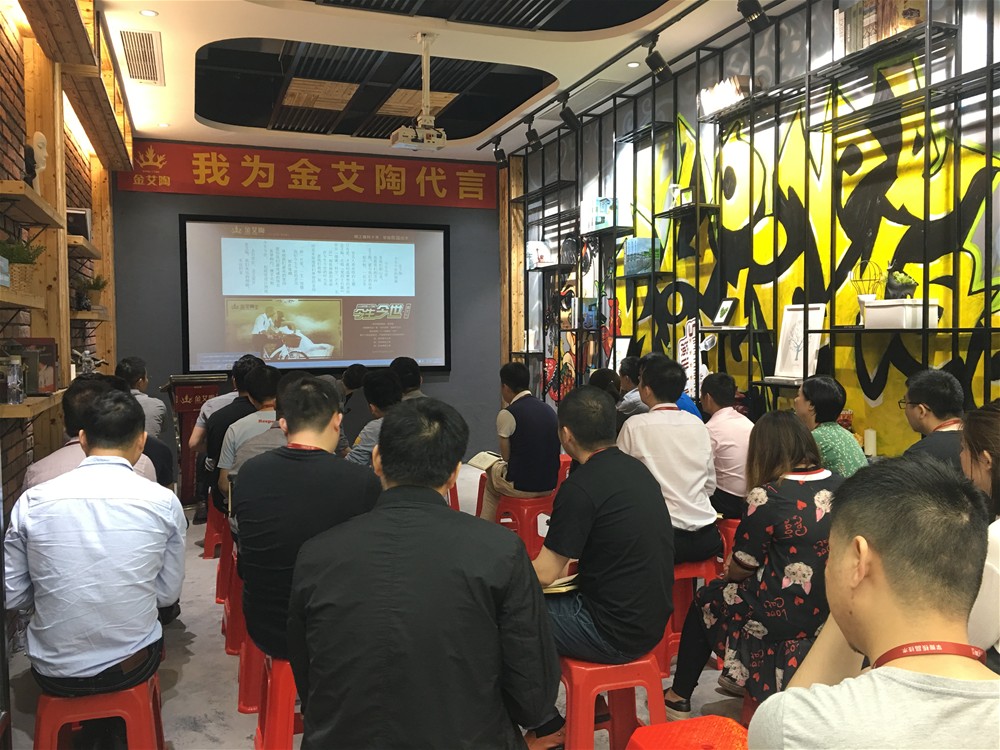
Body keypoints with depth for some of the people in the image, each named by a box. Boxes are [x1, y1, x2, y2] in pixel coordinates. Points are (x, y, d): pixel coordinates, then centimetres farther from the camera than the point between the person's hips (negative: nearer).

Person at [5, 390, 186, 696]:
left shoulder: (32, 501, -10)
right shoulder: (164, 502, -13)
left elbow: (11, 596, -2)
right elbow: (168, 594, -4)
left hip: (55, 675, 1)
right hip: (131, 670, -1)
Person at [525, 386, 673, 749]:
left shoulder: (581, 487, -21)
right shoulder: (636, 469, 4)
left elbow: (543, 575, -16)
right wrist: (562, 556, 16)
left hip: (615, 633, -8)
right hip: (651, 619, 8)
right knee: (542, 602, 22)